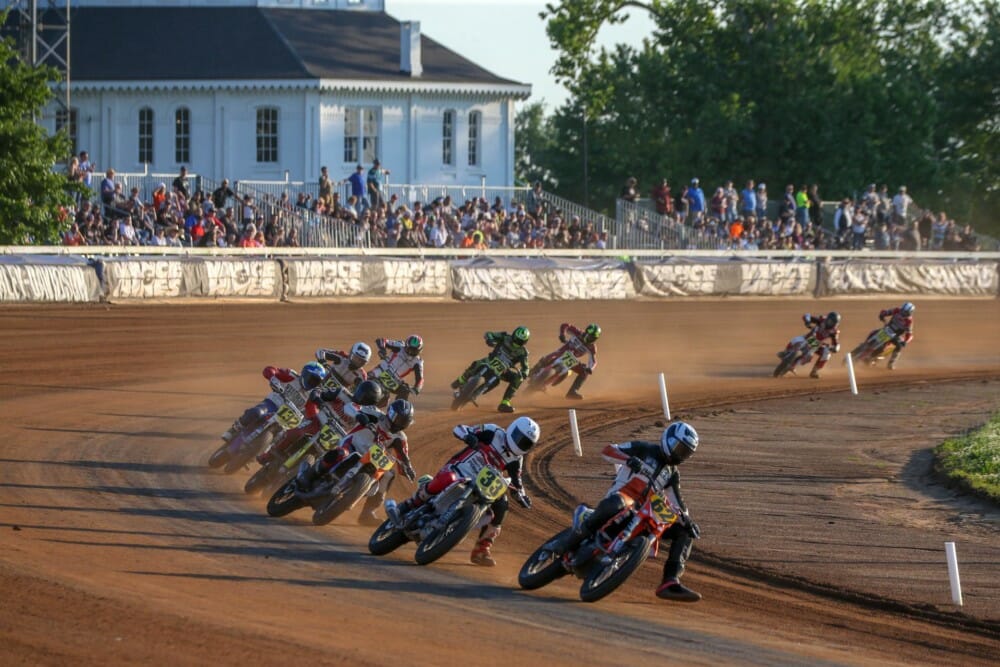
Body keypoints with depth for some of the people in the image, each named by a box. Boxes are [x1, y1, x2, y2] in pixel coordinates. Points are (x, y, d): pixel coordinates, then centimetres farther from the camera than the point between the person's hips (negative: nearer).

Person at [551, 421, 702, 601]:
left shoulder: (672, 473, 22)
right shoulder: (644, 449, 5)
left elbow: (676, 503, 21)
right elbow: (608, 451, -4)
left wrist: (687, 519, 1)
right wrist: (630, 460, -24)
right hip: (622, 495, -7)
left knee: (684, 532, -2)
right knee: (614, 505, -45)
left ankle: (670, 583, -13)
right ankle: (571, 540, -35)